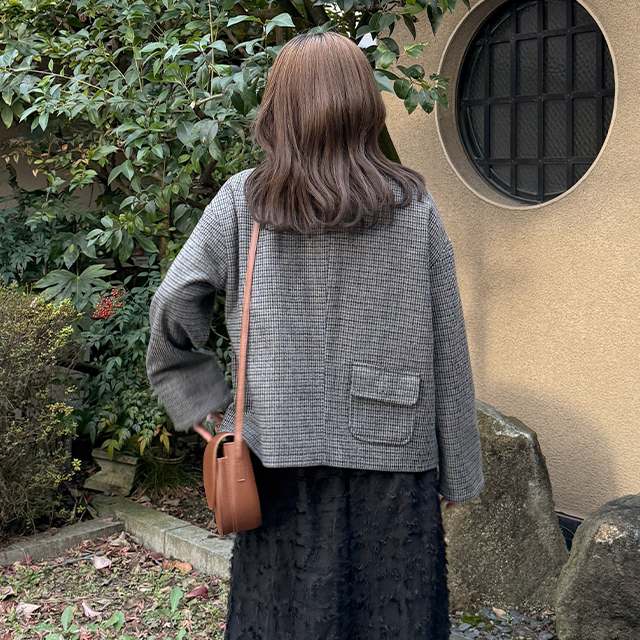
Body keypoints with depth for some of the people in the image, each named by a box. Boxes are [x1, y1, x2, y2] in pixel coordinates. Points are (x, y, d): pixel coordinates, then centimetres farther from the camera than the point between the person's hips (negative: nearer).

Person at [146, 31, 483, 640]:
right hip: (391, 457, 0)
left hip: (282, 458, 1)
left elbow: (171, 309, -1)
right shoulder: (414, 208, -3)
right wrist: (459, 474, 7)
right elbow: (447, 353, 0)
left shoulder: (241, 202, -3)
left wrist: (200, 398, 10)